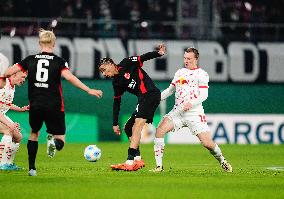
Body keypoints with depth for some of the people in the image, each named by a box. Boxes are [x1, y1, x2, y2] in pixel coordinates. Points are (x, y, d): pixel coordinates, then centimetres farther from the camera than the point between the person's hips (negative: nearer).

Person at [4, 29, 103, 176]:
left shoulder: (30, 60, 3)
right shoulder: (59, 61, -3)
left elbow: (10, 71, 2)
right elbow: (69, 77, -18)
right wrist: (89, 90, -17)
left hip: (35, 106, 2)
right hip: (54, 107, -2)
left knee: (34, 133, 26)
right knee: (60, 140, 7)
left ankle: (32, 168, 19)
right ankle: (53, 141, -31)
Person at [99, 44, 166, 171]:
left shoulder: (126, 64, -1)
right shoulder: (116, 83, 18)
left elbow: (144, 58, -5)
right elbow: (116, 103, 22)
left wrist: (159, 53, -22)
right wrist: (115, 124, 22)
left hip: (150, 93, -9)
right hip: (143, 99, 9)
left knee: (137, 126, -17)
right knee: (128, 128, 10)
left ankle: (130, 162, -26)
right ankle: (137, 159, 8)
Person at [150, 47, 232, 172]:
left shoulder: (201, 74, -1)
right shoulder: (179, 73, 16)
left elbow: (204, 95, -9)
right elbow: (170, 90, 25)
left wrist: (191, 104, -25)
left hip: (194, 113, -4)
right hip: (177, 111, 4)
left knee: (207, 143, -11)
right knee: (160, 130, -20)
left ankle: (222, 161, 21)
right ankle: (159, 166, -16)